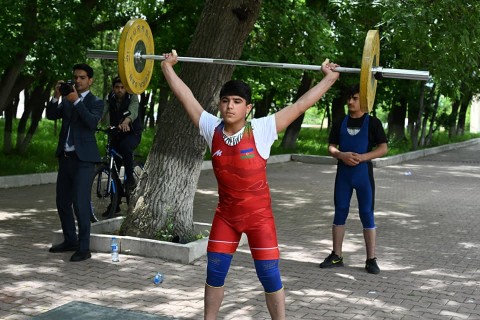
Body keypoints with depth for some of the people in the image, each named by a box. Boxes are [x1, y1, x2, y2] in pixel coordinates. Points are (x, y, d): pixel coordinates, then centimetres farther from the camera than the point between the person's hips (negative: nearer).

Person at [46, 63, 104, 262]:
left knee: (80, 203, -12)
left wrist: (76, 101, -24)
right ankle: (70, 240, 27)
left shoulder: (96, 102, 0)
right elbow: (51, 115, 1)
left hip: (83, 159, -6)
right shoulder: (67, 99, 14)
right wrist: (56, 97, -13)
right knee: (62, 202, 13)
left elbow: (92, 122, -18)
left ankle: (84, 248, -6)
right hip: (65, 157, 7)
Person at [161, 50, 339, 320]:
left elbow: (300, 106, -13)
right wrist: (168, 67, 9)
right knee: (214, 273, 10)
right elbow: (186, 97, 3)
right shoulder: (212, 129, -6)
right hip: (226, 214, 3)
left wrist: (330, 77, -13)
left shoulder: (262, 130, -15)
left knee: (270, 276, 2)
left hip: (259, 215, -3)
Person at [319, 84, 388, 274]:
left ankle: (371, 259, 6)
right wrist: (341, 155, -15)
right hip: (343, 173, 4)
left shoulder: (372, 123, -2)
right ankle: (336, 256, 17)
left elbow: (383, 148, -5)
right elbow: (331, 147, 7)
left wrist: (363, 157, -20)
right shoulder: (340, 123, 8)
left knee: (367, 215, 0)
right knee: (340, 213, 7)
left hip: (363, 174, -3)